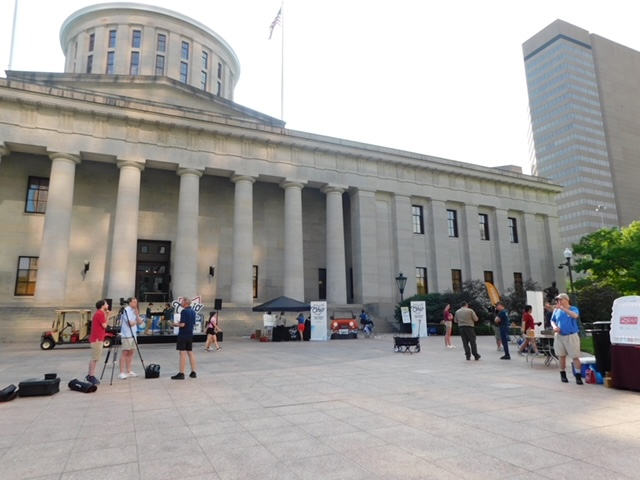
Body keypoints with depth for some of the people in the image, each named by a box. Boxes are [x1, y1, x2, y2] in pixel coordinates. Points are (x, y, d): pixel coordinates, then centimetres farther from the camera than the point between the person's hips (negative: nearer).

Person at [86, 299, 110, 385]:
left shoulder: (99, 313, 16)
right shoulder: (100, 314, -15)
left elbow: (105, 324, 17)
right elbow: (105, 325, -15)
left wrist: (107, 315, 10)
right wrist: (106, 315, -2)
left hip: (97, 338, 10)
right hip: (97, 339, -10)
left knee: (94, 358, 14)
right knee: (95, 358, -6)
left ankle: (90, 375, 20)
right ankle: (91, 376, -2)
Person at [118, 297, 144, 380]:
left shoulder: (134, 311, 14)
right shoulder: (126, 310, -10)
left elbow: (140, 322, 7)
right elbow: (130, 323, -18)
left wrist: (137, 313, -2)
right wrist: (136, 321, 1)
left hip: (133, 334, 8)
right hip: (126, 335, -8)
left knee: (130, 353, 10)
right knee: (125, 353, -7)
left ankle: (128, 371, 16)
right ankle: (122, 373, -5)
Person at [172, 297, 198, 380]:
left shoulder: (184, 311, -14)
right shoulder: (193, 312, 10)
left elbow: (182, 324, -20)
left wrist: (176, 324, -2)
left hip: (183, 335, -8)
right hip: (190, 335, 8)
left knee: (183, 353, -5)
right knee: (190, 353, 12)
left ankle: (181, 373, -2)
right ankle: (193, 372, 15)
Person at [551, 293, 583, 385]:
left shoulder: (574, 309, -6)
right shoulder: (556, 310, 5)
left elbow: (575, 316, -29)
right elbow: (552, 321, 14)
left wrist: (563, 308, -35)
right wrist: (554, 326, -8)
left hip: (571, 336, -3)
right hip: (559, 336, 3)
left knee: (575, 357, -3)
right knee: (562, 356, 11)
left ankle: (578, 376, 3)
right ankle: (563, 374, 23)